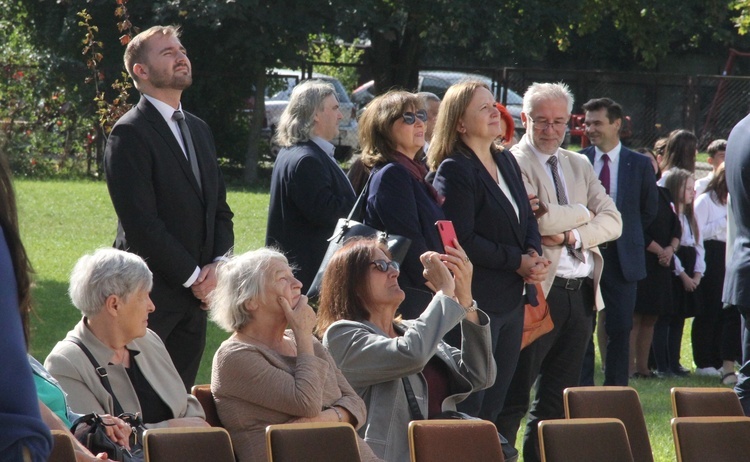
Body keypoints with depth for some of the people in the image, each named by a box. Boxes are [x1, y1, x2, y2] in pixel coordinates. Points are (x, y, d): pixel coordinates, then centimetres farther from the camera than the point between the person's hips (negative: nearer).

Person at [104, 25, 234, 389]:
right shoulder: (130, 134, -9)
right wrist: (193, 276, -12)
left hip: (196, 291, 7)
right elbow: (141, 221, -15)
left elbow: (219, 207, 18)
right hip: (151, 292, -7)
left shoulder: (198, 130, 18)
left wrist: (216, 266, 0)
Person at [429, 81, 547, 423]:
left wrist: (534, 253, -2)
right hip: (476, 301, -8)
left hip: (512, 299, 8)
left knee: (494, 404, 11)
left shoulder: (506, 161, 14)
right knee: (468, 406, -4)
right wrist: (517, 261, -13)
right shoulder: (454, 170, -12)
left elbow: (527, 218, 19)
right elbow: (463, 241, -18)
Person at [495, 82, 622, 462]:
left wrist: (572, 236, -10)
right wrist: (583, 213, -2)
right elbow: (535, 216, -19)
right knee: (514, 395, -6)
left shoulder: (579, 166, 17)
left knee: (558, 398, 9)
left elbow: (612, 222, 8)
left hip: (581, 292, 7)